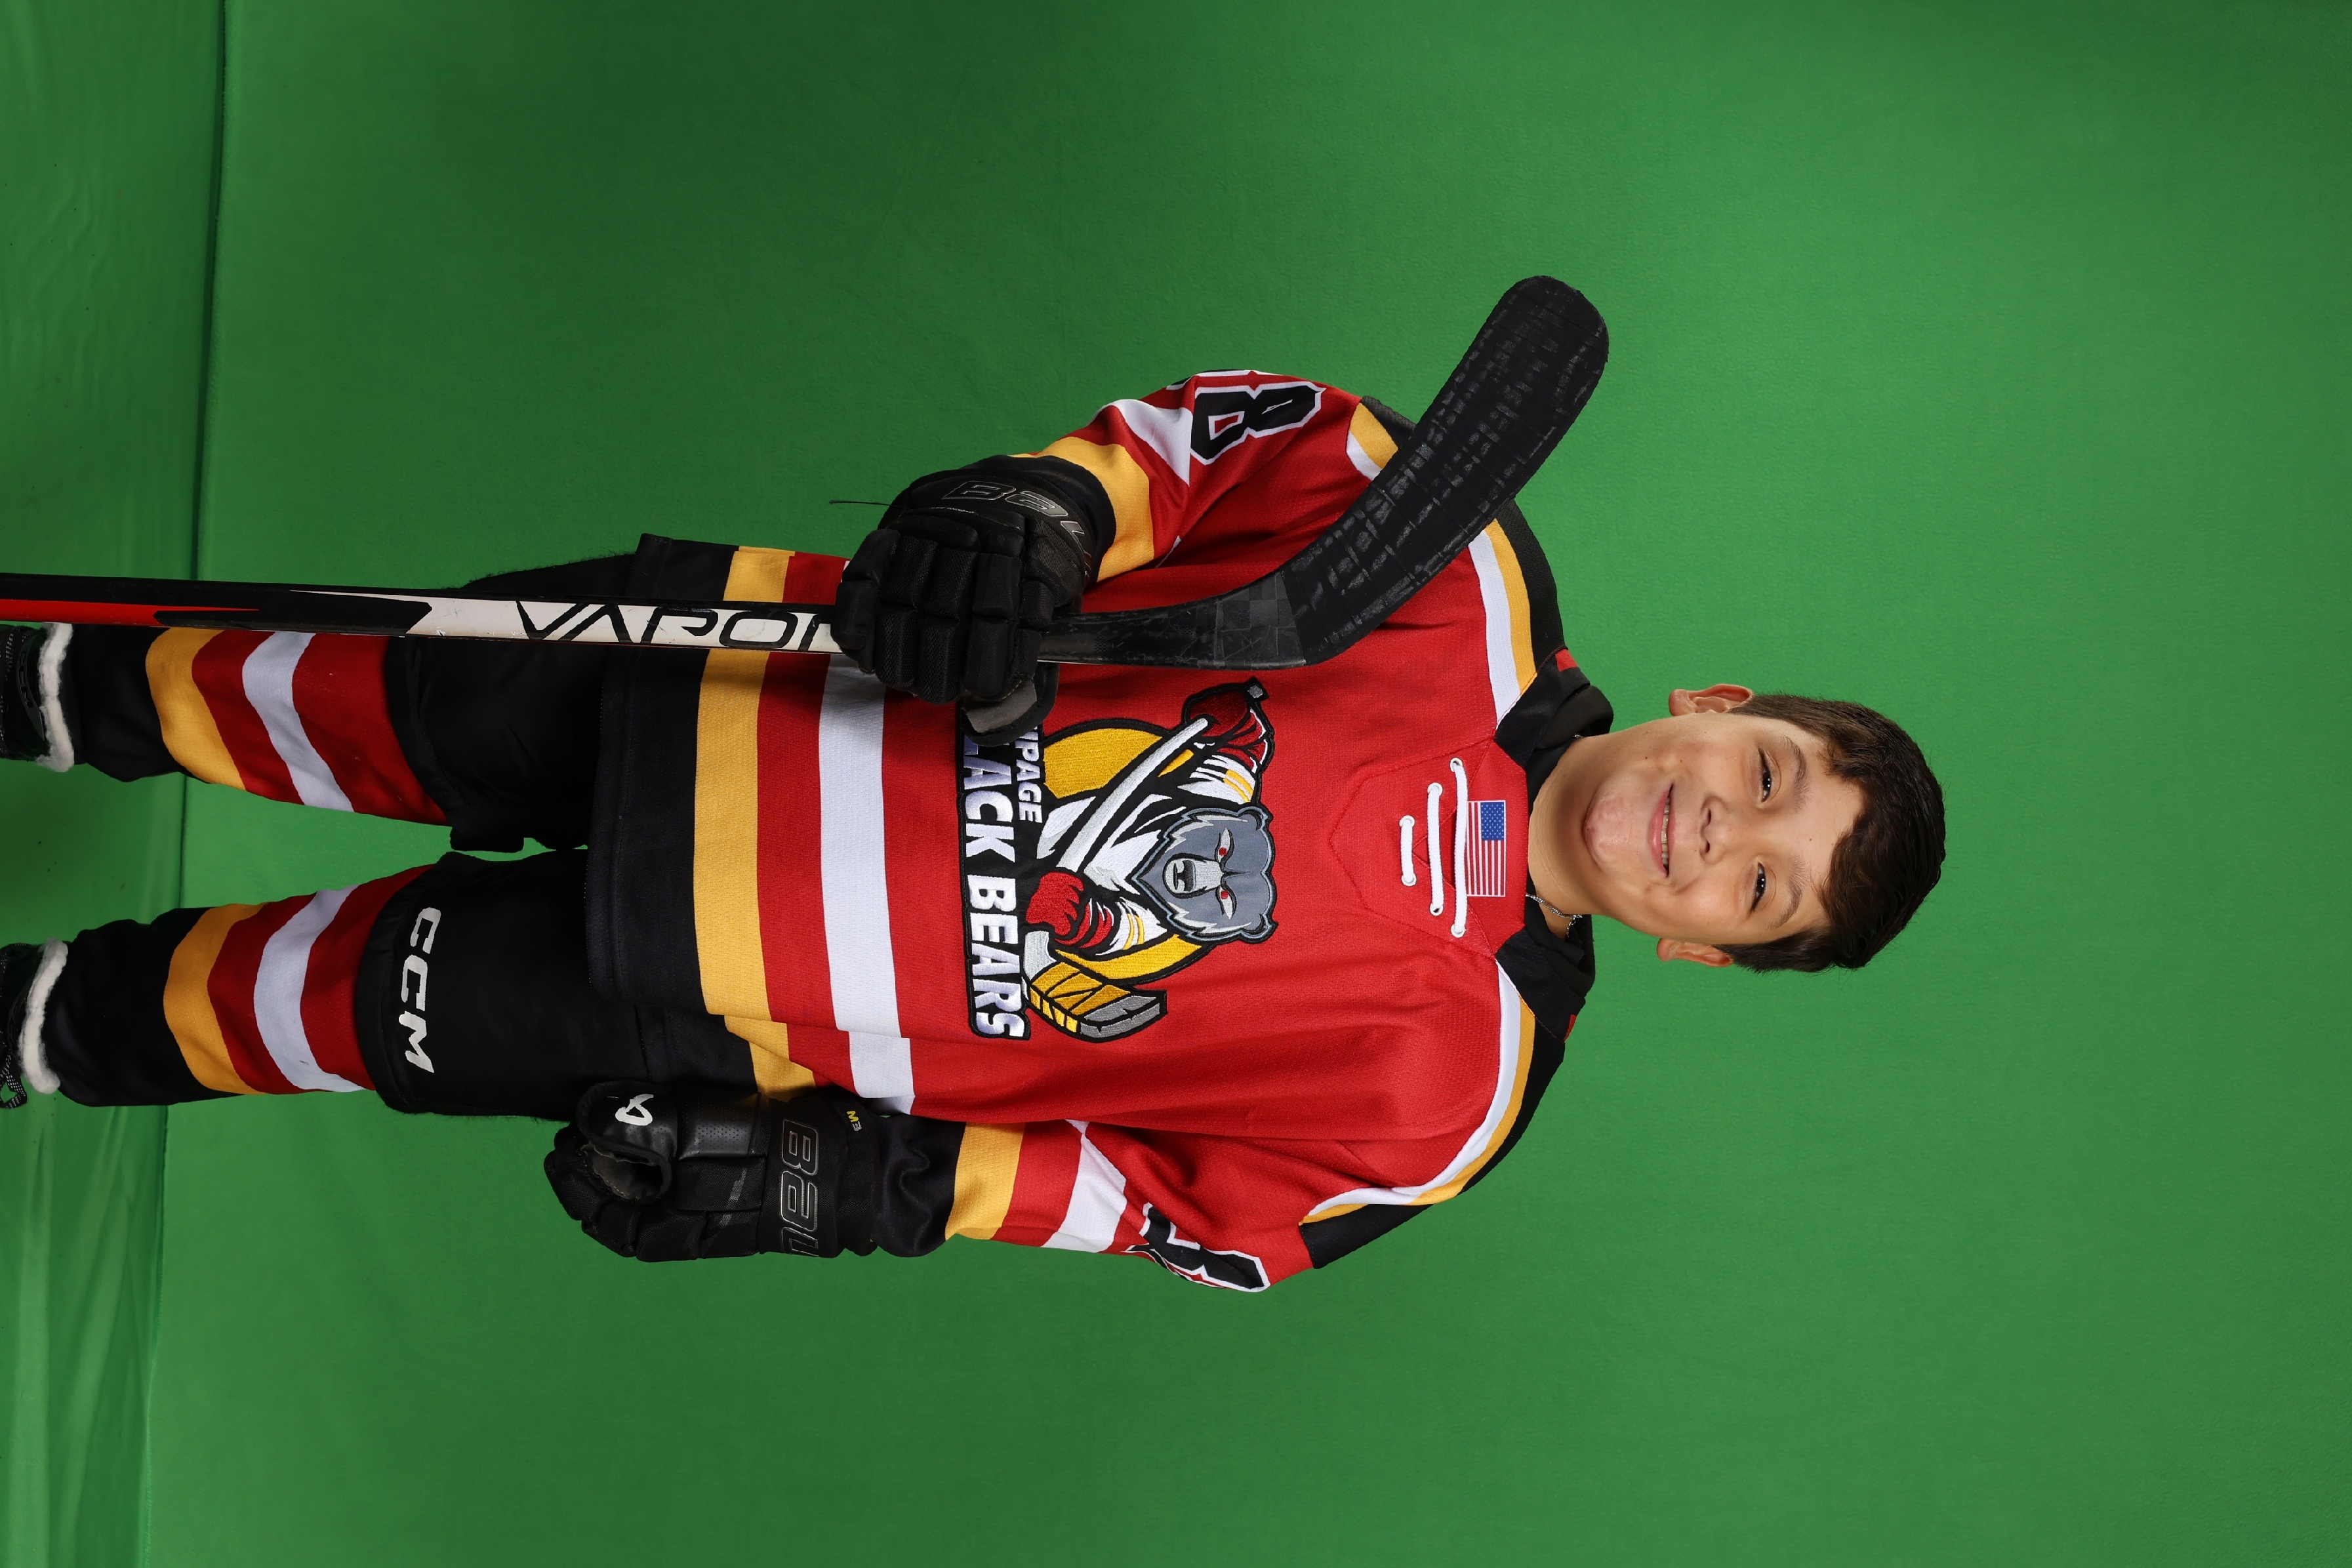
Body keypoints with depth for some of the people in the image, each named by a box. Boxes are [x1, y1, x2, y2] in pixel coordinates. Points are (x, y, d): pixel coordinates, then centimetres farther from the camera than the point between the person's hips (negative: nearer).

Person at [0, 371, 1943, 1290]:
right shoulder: (1467, 583, -12)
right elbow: (1262, 432, -7)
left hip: (737, 1005, -2)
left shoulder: (1439, 1078, -14)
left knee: (344, 1002, -3)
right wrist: (1045, 507, -28)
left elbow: (1196, 1210, -8)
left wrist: (855, 1184, -16)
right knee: (370, 713, 5)